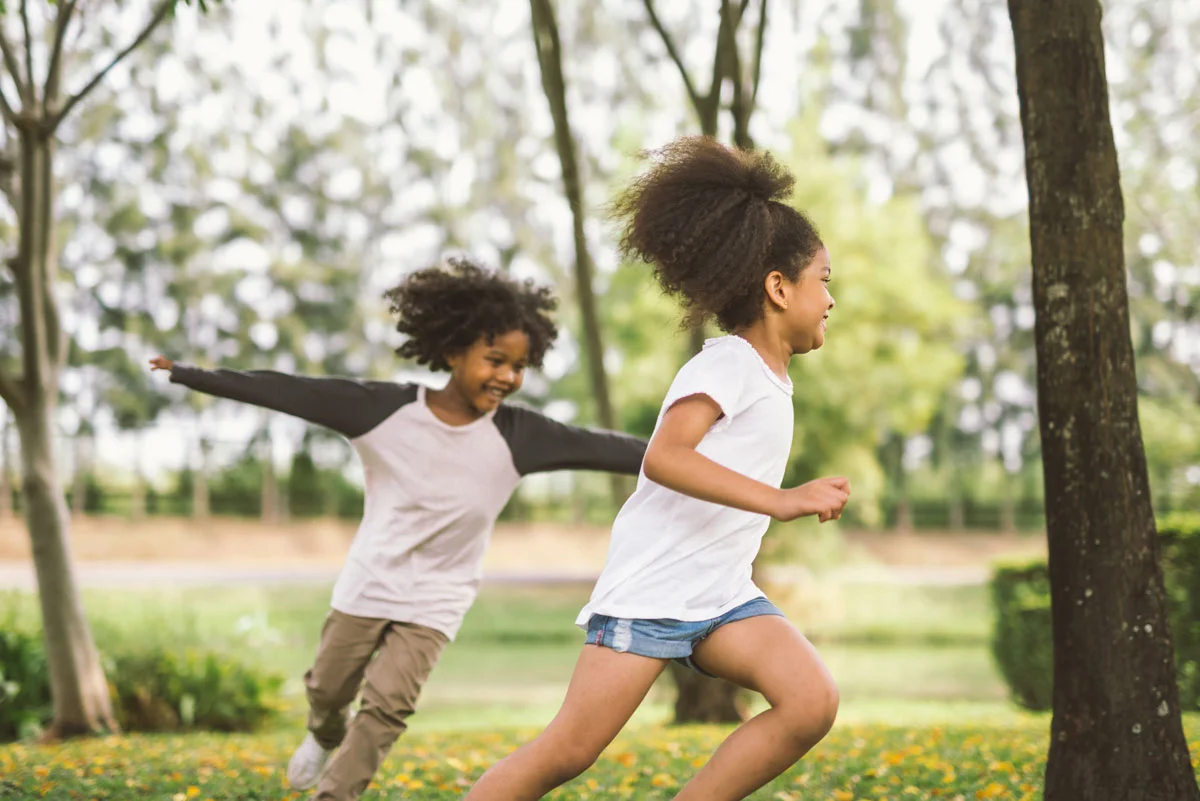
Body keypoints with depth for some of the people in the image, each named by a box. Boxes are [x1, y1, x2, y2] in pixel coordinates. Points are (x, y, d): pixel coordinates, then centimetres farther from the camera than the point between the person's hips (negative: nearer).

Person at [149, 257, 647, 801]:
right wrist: (189, 375, -14)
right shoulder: (385, 411, -16)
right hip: (366, 587, 1)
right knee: (327, 689, 18)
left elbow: (599, 448, -17)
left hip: (434, 603, -1)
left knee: (387, 707, -13)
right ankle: (325, 736, 51)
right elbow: (289, 392, -15)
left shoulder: (517, 438, -14)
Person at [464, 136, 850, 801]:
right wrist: (781, 501, -32)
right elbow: (664, 457, -29)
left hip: (723, 597, 8)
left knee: (813, 703, -16)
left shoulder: (771, 380, 15)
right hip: (648, 595, -8)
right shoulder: (727, 363, -12)